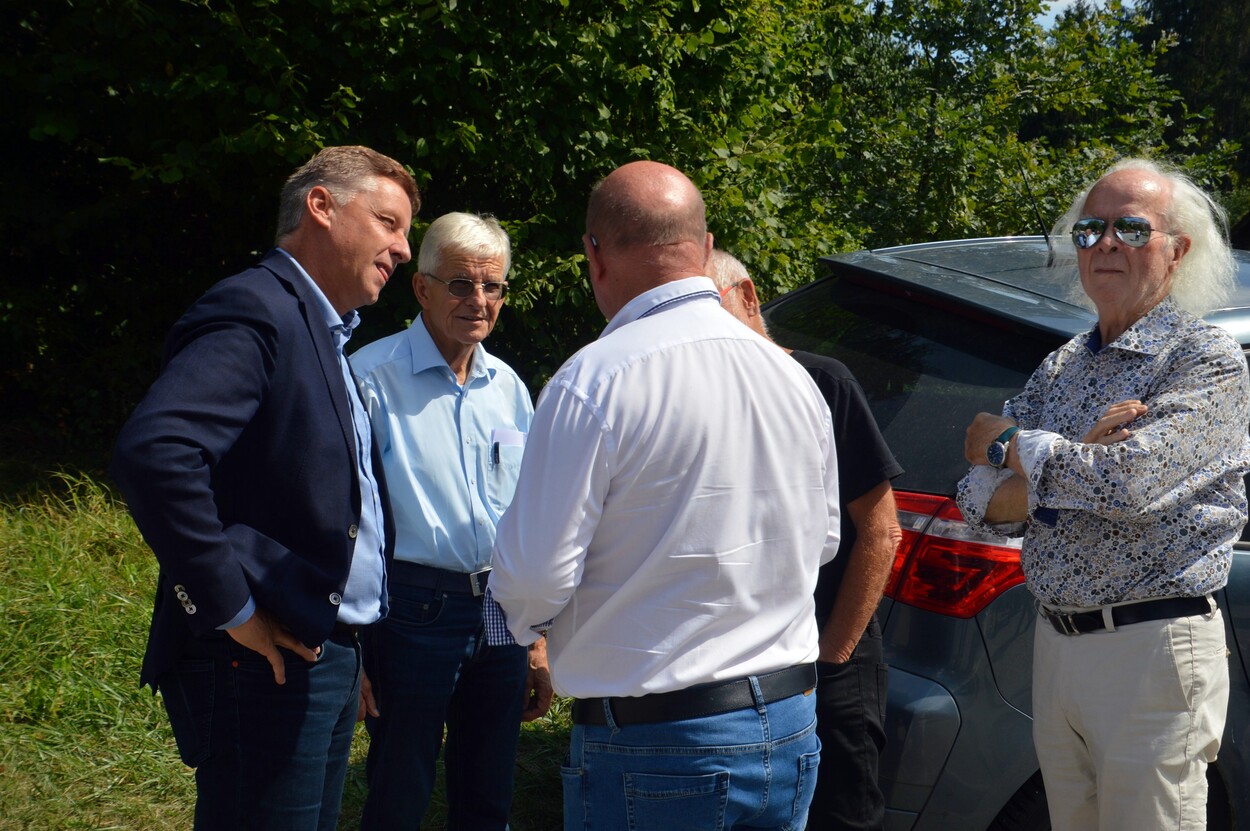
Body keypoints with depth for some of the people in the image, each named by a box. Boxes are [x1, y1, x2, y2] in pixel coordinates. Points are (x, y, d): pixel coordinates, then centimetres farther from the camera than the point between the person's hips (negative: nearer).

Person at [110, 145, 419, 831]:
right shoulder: (255, 311, -13)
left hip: (329, 661, 10)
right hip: (263, 666, -10)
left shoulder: (326, 337, 18)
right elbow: (153, 451, -29)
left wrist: (359, 645, 14)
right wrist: (231, 611, -23)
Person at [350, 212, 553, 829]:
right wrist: (351, 645, -10)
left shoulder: (507, 386, 9)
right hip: (414, 611, -5)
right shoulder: (373, 375, -10)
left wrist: (538, 640, 15)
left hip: (500, 615, 6)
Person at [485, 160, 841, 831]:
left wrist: (515, 617, 7)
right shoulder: (793, 376, 4)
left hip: (654, 743, -6)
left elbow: (536, 574, -16)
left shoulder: (593, 382, -17)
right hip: (791, 727, 7)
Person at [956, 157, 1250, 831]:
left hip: (1152, 648, -6)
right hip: (1054, 644, 6)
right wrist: (1078, 458, -15)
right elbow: (980, 504, 4)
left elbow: (1129, 485, -23)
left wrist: (1006, 445, -7)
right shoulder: (1061, 367, 13)